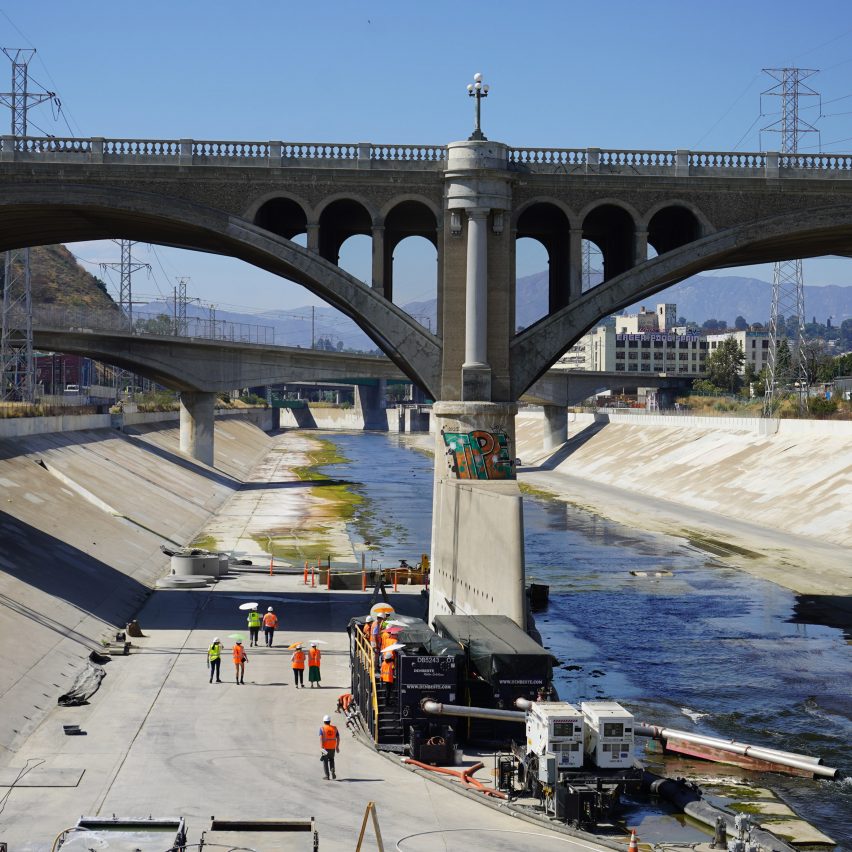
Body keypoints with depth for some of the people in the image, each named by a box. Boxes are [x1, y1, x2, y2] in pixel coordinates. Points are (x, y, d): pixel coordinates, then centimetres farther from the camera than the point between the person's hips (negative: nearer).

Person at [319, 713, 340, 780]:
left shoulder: (322, 728, -4)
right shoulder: (334, 728, 5)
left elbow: (321, 738, -16)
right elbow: (338, 738, 2)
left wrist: (322, 747, -21)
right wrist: (337, 747, 10)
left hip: (325, 747, -3)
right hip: (332, 747, 3)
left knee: (325, 761, 10)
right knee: (331, 760, 22)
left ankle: (327, 776, 7)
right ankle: (332, 770, -3)